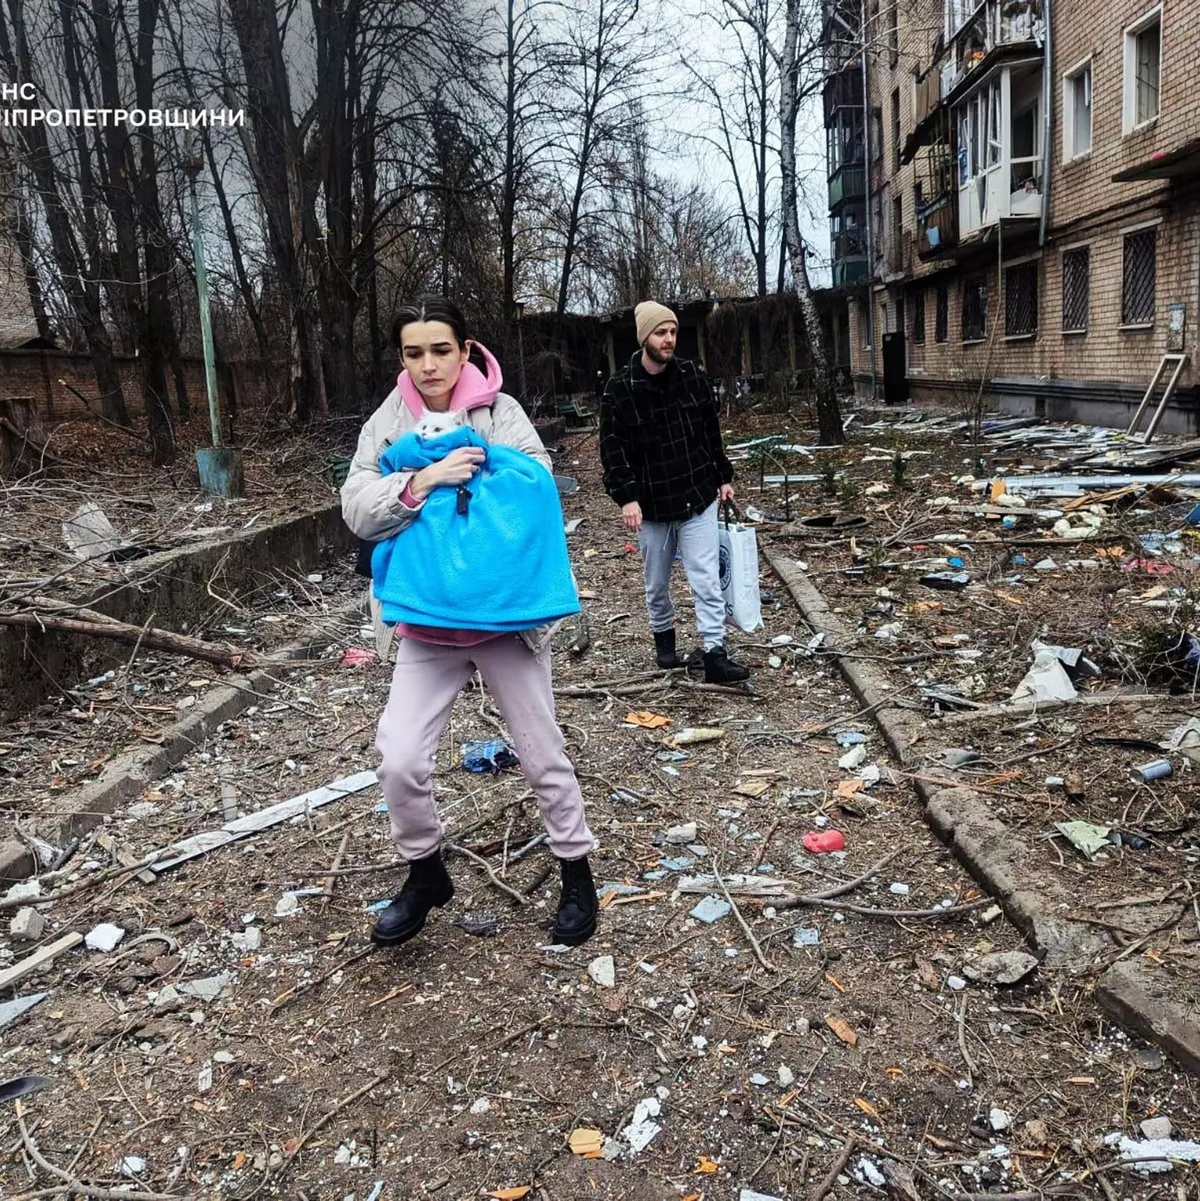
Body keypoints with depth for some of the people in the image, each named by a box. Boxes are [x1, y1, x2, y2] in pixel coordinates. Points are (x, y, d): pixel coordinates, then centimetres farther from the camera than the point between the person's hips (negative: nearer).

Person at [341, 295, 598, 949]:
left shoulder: (501, 412, -3)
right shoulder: (386, 423, 1)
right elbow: (357, 509, -11)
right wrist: (424, 480, -25)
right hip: (425, 623, 2)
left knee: (542, 753, 9)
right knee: (399, 760, -7)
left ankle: (576, 873, 30)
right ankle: (425, 871, 21)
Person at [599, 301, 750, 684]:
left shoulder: (692, 376, 1)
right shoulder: (620, 389, -8)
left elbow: (712, 431, 10)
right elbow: (612, 448, -8)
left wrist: (723, 477, 12)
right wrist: (626, 497, -16)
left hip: (699, 498, 1)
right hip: (652, 505, -1)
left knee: (707, 581, -3)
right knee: (657, 584, 15)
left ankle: (715, 656, -1)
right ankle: (664, 637, 38)